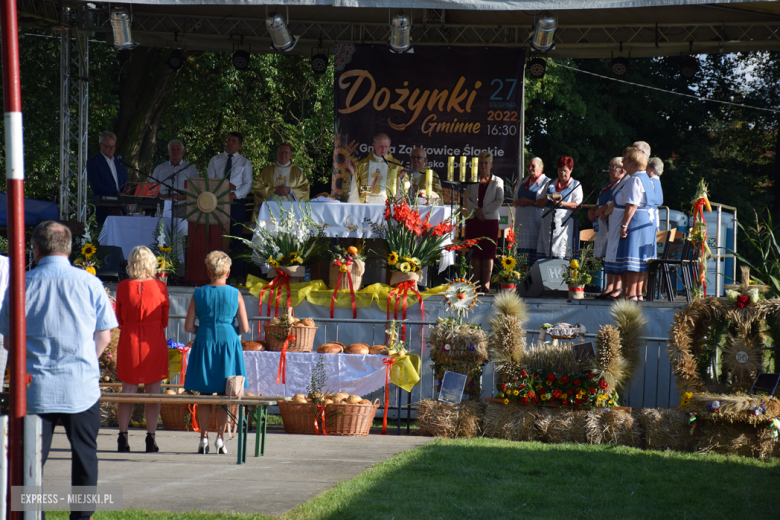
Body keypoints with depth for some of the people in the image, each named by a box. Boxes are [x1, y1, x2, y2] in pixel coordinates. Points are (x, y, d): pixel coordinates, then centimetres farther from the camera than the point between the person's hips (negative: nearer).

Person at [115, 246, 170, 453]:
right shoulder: (160, 287, -7)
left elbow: (119, 319, 4)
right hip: (154, 342, 0)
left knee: (128, 390, 7)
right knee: (153, 391, 6)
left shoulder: (123, 287, -7)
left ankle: (123, 436, 3)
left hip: (129, 342, 0)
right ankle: (151, 438, 5)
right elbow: (165, 320, 4)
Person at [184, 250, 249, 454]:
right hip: (228, 345, 0)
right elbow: (244, 328, -5)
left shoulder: (199, 294, -2)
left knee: (205, 394, 9)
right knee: (224, 395, 8)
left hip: (204, 345, 0)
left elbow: (188, 326, -3)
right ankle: (220, 437, 3)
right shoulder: (235, 295, -4)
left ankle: (204, 438, 7)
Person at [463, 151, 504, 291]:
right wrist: (475, 210, -11)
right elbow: (466, 200, 5)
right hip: (473, 221, 2)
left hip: (490, 221, -2)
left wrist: (483, 210, -12)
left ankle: (486, 284, -5)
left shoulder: (497, 182, 7)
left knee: (488, 253, -5)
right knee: (475, 253, 0)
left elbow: (499, 201, -3)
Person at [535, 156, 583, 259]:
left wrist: (563, 203, -18)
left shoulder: (575, 185, 10)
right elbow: (539, 203, 14)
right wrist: (548, 198, -6)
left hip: (564, 222, -4)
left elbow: (577, 205, -3)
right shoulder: (551, 184, 20)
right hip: (548, 221, 4)